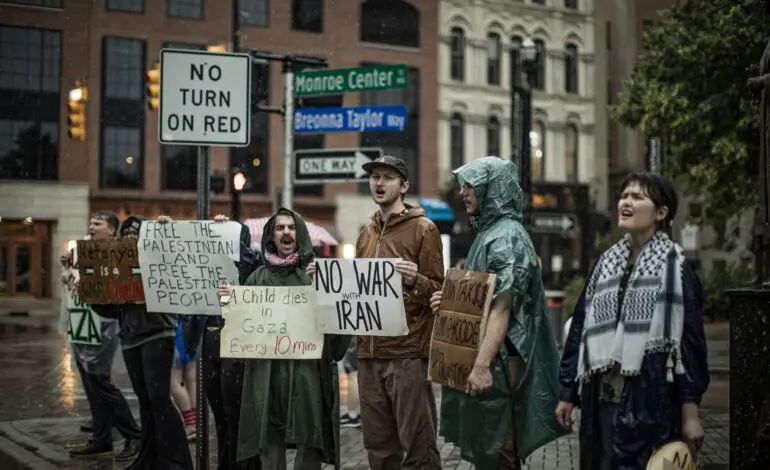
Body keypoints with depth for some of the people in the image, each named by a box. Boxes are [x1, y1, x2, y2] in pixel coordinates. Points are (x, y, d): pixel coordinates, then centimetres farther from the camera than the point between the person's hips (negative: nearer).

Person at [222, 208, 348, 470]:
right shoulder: (259, 277, 14)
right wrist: (230, 302, -1)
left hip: (308, 366, -3)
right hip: (267, 368, 3)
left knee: (309, 438, -2)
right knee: (270, 440, 6)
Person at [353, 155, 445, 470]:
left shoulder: (422, 228, -1)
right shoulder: (366, 235, 17)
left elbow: (437, 292, -4)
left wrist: (415, 281, -24)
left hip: (407, 355, -6)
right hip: (368, 353, 6)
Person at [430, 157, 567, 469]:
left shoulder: (507, 236, -13)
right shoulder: (488, 231, 17)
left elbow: (502, 307, -21)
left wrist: (482, 365, -26)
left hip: (498, 363, -10)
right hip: (479, 357, 10)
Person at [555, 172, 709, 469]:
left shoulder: (674, 267, -4)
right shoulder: (605, 263, 11)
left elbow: (690, 339, -8)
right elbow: (580, 328, 13)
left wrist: (690, 410, -13)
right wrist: (568, 393, 11)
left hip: (650, 400, -5)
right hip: (601, 398, 5)